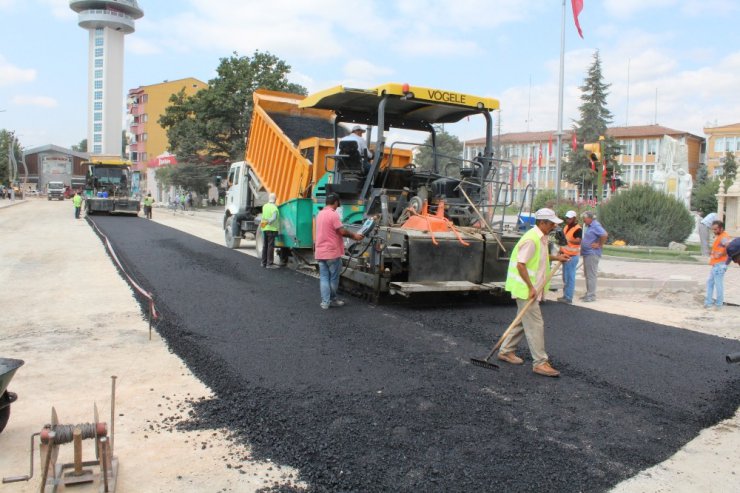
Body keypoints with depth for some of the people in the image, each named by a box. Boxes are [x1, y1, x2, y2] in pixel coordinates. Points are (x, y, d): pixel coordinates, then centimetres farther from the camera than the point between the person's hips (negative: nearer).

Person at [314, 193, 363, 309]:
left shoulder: (320, 214, 12)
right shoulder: (333, 214, -14)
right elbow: (342, 231, -16)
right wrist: (354, 235, -1)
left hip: (320, 252, 7)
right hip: (332, 252, -7)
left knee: (324, 277, 6)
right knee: (334, 278, 7)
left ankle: (325, 302, 5)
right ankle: (332, 300, 18)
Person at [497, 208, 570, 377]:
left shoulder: (541, 238, 11)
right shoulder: (531, 239, -20)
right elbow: (520, 264, -25)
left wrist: (555, 257, 19)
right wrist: (531, 288, -24)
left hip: (532, 288, 10)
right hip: (526, 289, -10)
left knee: (523, 321, 17)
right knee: (535, 325, -6)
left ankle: (506, 351, 27)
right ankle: (540, 363, -1)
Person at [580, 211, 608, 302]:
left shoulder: (596, 226, -16)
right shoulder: (589, 226, 15)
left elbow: (604, 235, -29)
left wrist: (599, 245, -20)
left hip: (592, 254, -10)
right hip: (587, 253, 10)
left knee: (591, 275, -7)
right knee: (587, 275, 15)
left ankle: (591, 295, -4)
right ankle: (588, 293, 22)